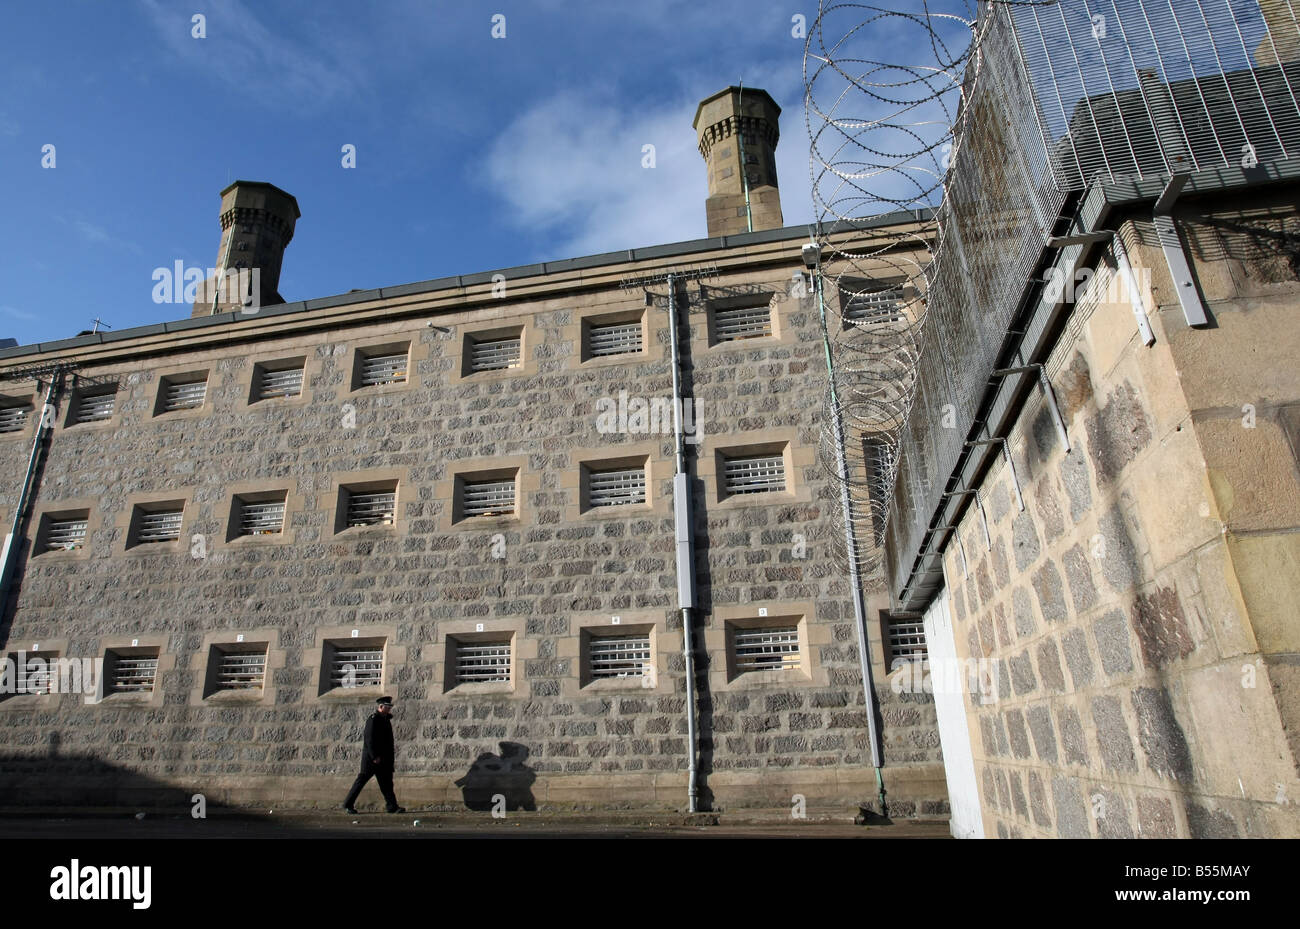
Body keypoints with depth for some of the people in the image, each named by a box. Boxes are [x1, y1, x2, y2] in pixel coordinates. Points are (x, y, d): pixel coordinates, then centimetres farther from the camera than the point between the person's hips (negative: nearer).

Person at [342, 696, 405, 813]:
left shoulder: (386, 719, 12)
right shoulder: (373, 719, -14)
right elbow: (369, 739, -20)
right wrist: (374, 756, -22)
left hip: (384, 758, 8)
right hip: (372, 756, -8)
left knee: (386, 782, 6)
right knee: (362, 779, 0)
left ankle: (393, 807, 5)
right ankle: (347, 805, 13)